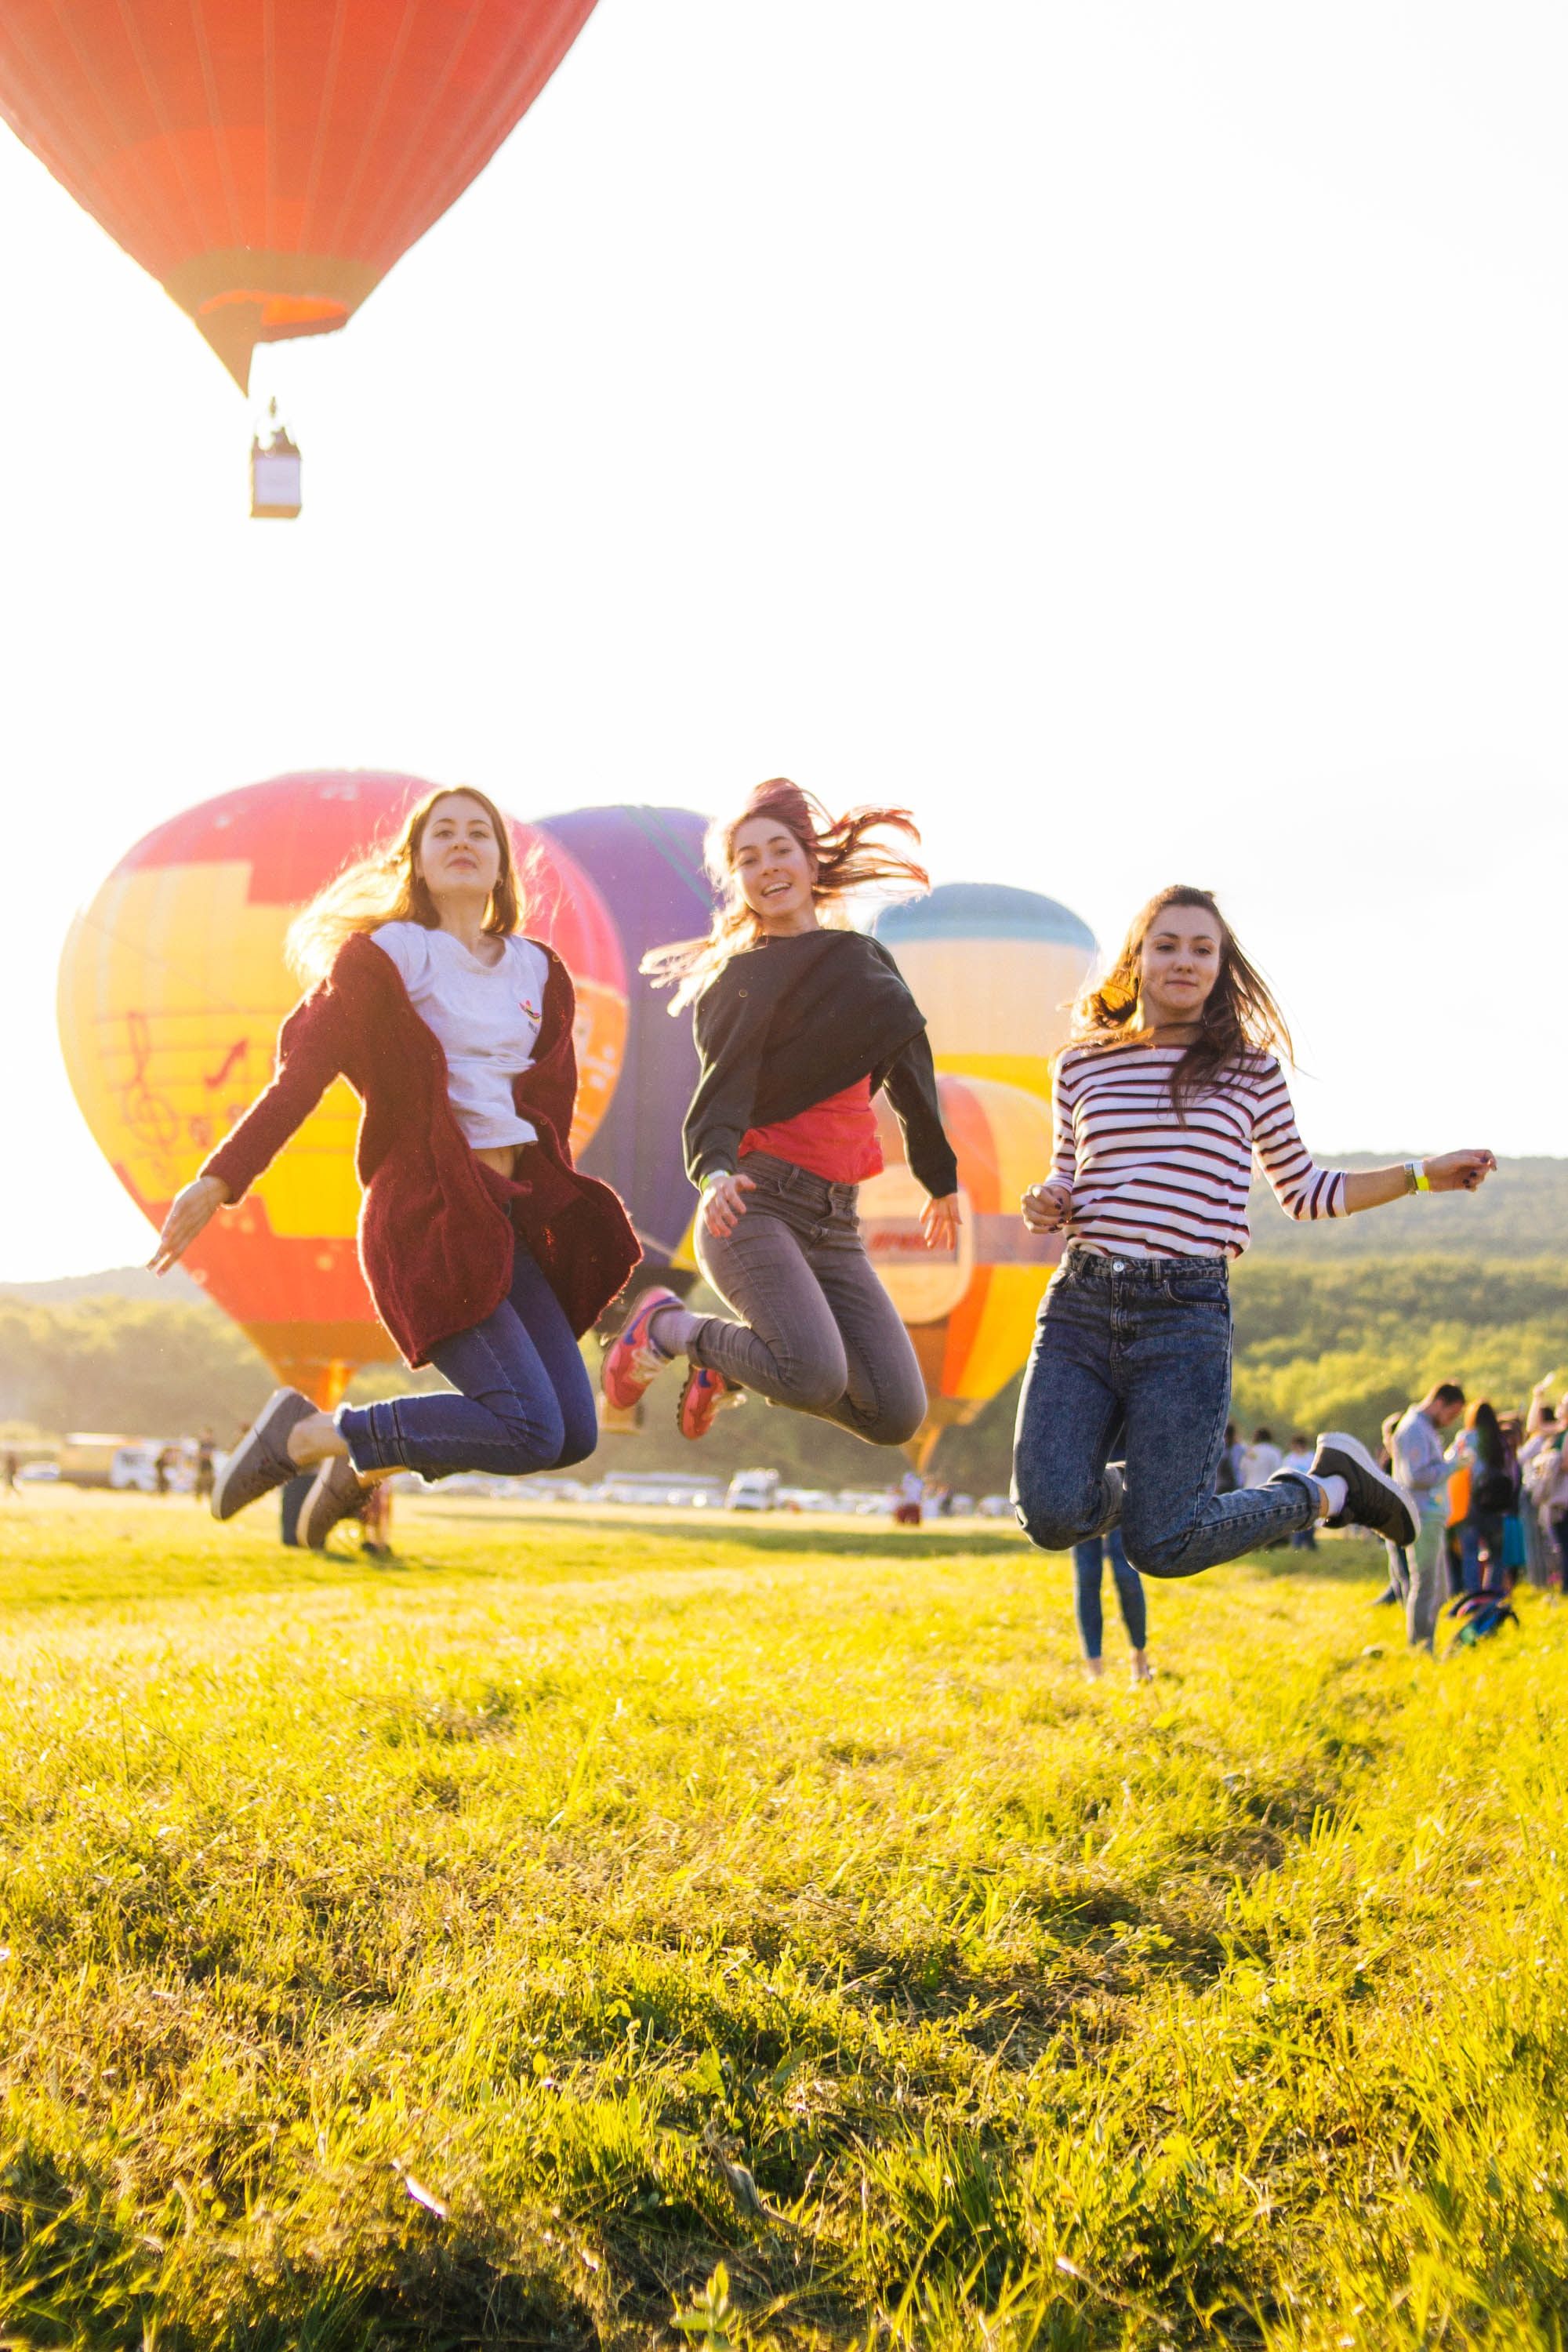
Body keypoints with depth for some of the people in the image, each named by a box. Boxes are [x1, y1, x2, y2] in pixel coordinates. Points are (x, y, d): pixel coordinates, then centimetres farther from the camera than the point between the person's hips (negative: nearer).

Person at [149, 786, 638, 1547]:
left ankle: (368, 1461, 21)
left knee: (574, 1433, 2)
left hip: (512, 1213, 7)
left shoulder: (538, 970, 16)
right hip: (428, 1212, -7)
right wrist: (219, 1179, -19)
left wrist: (550, 1202, 9)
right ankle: (303, 1434, -2)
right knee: (529, 1431, -17)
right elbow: (303, 1073, -9)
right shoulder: (385, 955, -1)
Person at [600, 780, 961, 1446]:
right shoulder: (740, 980, 0)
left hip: (835, 1227, 6)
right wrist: (715, 1172, -34)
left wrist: (941, 1180, 32)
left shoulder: (869, 963, 15)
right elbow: (720, 1094, -13)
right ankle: (671, 1328, 0)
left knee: (896, 1414, -8)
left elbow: (907, 1075, 27)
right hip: (754, 1206, -6)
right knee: (817, 1378, -29)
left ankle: (731, 1365, 15)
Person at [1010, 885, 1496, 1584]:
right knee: (1052, 1515, -17)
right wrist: (1043, 1208, 0)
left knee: (1162, 1546, -9)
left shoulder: (1251, 1068, 7)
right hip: (1080, 1306, 2)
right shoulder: (1082, 1065, 11)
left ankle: (1331, 1489, 19)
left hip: (1186, 1315, -2)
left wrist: (1421, 1175, 10)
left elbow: (1303, 1192, 18)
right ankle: (1126, 1485, 21)